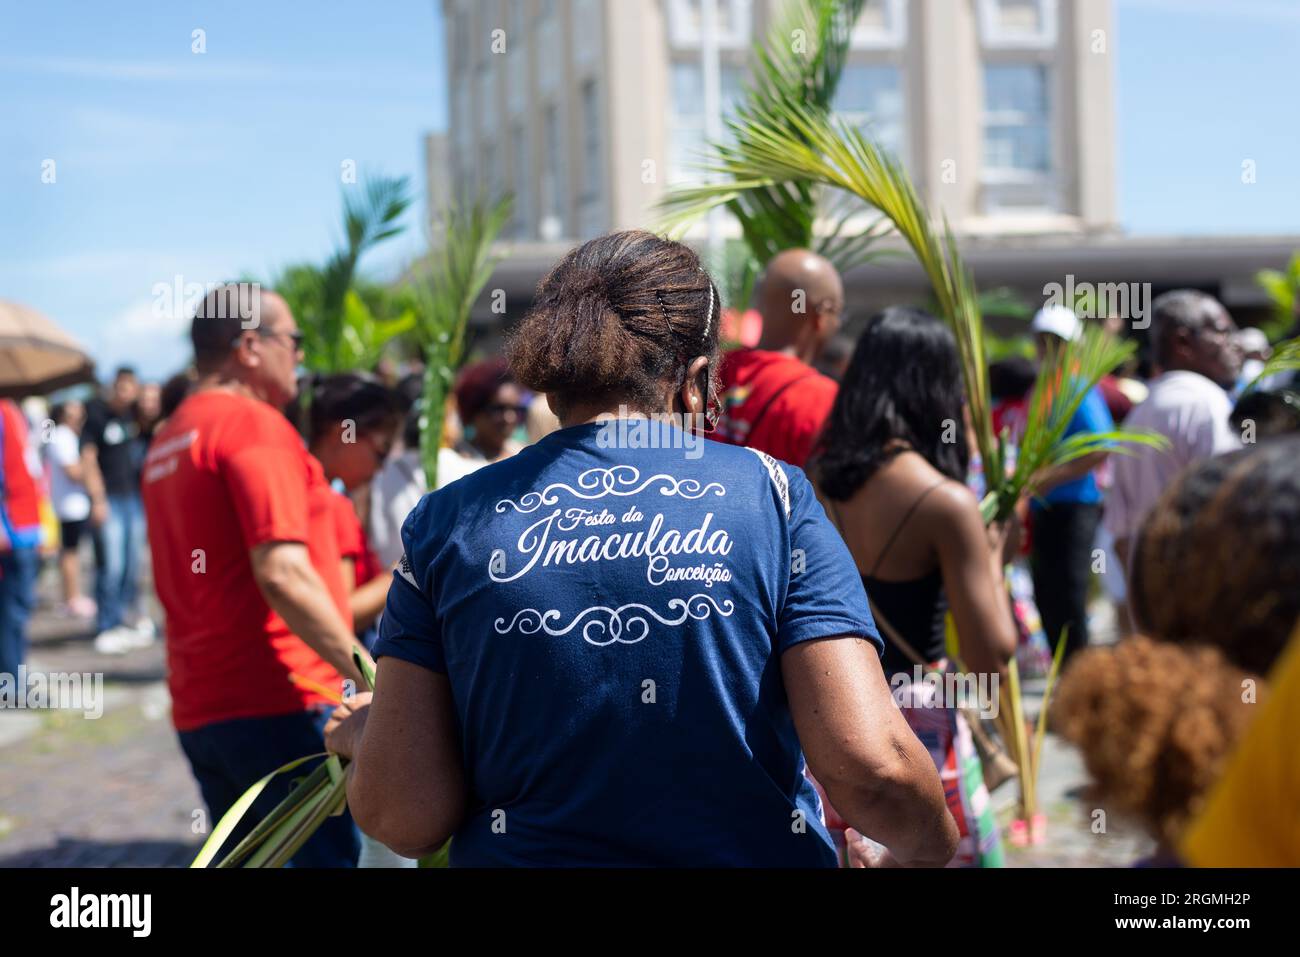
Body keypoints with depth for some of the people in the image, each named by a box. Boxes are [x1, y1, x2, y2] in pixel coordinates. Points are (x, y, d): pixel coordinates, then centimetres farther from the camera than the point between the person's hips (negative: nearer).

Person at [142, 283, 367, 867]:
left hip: (199, 708, 9)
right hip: (278, 701, -9)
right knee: (338, 853, -5)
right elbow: (282, 572, -22)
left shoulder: (169, 440, 17)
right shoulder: (255, 423, -11)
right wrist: (366, 674, -20)